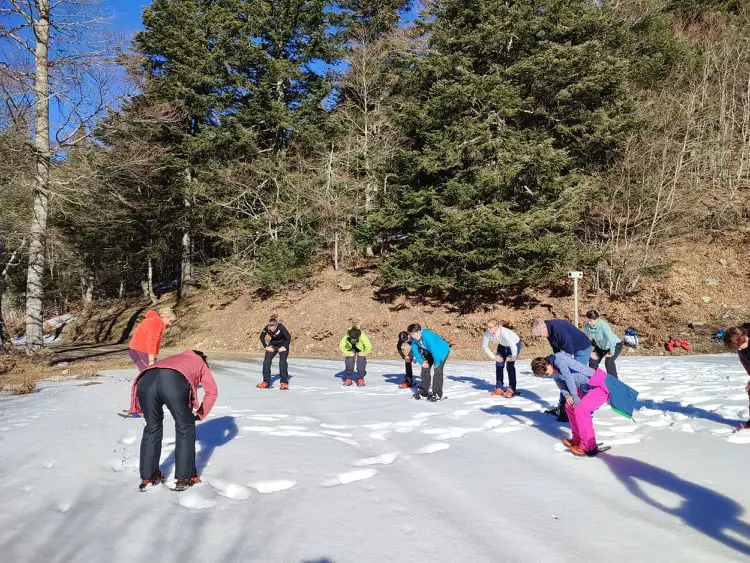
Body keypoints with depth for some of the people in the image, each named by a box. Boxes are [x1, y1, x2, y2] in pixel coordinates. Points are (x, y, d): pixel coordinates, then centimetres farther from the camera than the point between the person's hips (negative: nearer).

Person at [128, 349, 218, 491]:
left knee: (152, 428, 25)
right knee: (185, 428, 18)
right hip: (175, 383, -4)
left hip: (146, 381, 4)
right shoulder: (200, 362, 38)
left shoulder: (172, 359, 46)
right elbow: (212, 390, 27)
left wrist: (140, 408, 41)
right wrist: (200, 414, 36)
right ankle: (184, 478, 22)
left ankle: (147, 478, 31)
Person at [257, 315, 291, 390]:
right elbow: (262, 337, -5)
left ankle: (284, 383, -6)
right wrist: (266, 346, -8)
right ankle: (266, 382, 1)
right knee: (266, 362, -8)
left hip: (282, 346, -3)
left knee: (282, 362, -16)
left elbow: (288, 337, -20)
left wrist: (284, 347, -19)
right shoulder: (267, 328, -24)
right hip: (273, 345, 3)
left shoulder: (281, 327, -32)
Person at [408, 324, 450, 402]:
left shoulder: (427, 335, -38)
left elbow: (434, 350, -37)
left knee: (438, 370, -17)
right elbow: (415, 349, -4)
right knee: (425, 369, 3)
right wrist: (421, 361, -11)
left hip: (442, 350, -7)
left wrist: (436, 363, -28)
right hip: (430, 351, 7)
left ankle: (437, 394, -10)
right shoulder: (414, 338, -15)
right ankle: (423, 391, 14)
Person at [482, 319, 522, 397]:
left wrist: (512, 358, -28)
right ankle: (499, 388, 9)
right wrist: (493, 357, -11)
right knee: (499, 365, -2)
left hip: (515, 344, -5)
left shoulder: (504, 332, -44)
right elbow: (484, 346, -11)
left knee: (510, 366, -14)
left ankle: (511, 389, -5)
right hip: (502, 345, 5)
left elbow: (513, 346, -43)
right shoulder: (487, 333, -27)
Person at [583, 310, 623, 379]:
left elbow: (612, 340, -43)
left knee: (608, 361, -28)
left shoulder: (603, 325, -37)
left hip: (615, 345, -6)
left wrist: (611, 353, -33)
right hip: (601, 346, 6)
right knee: (592, 361, -3)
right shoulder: (587, 326, -19)